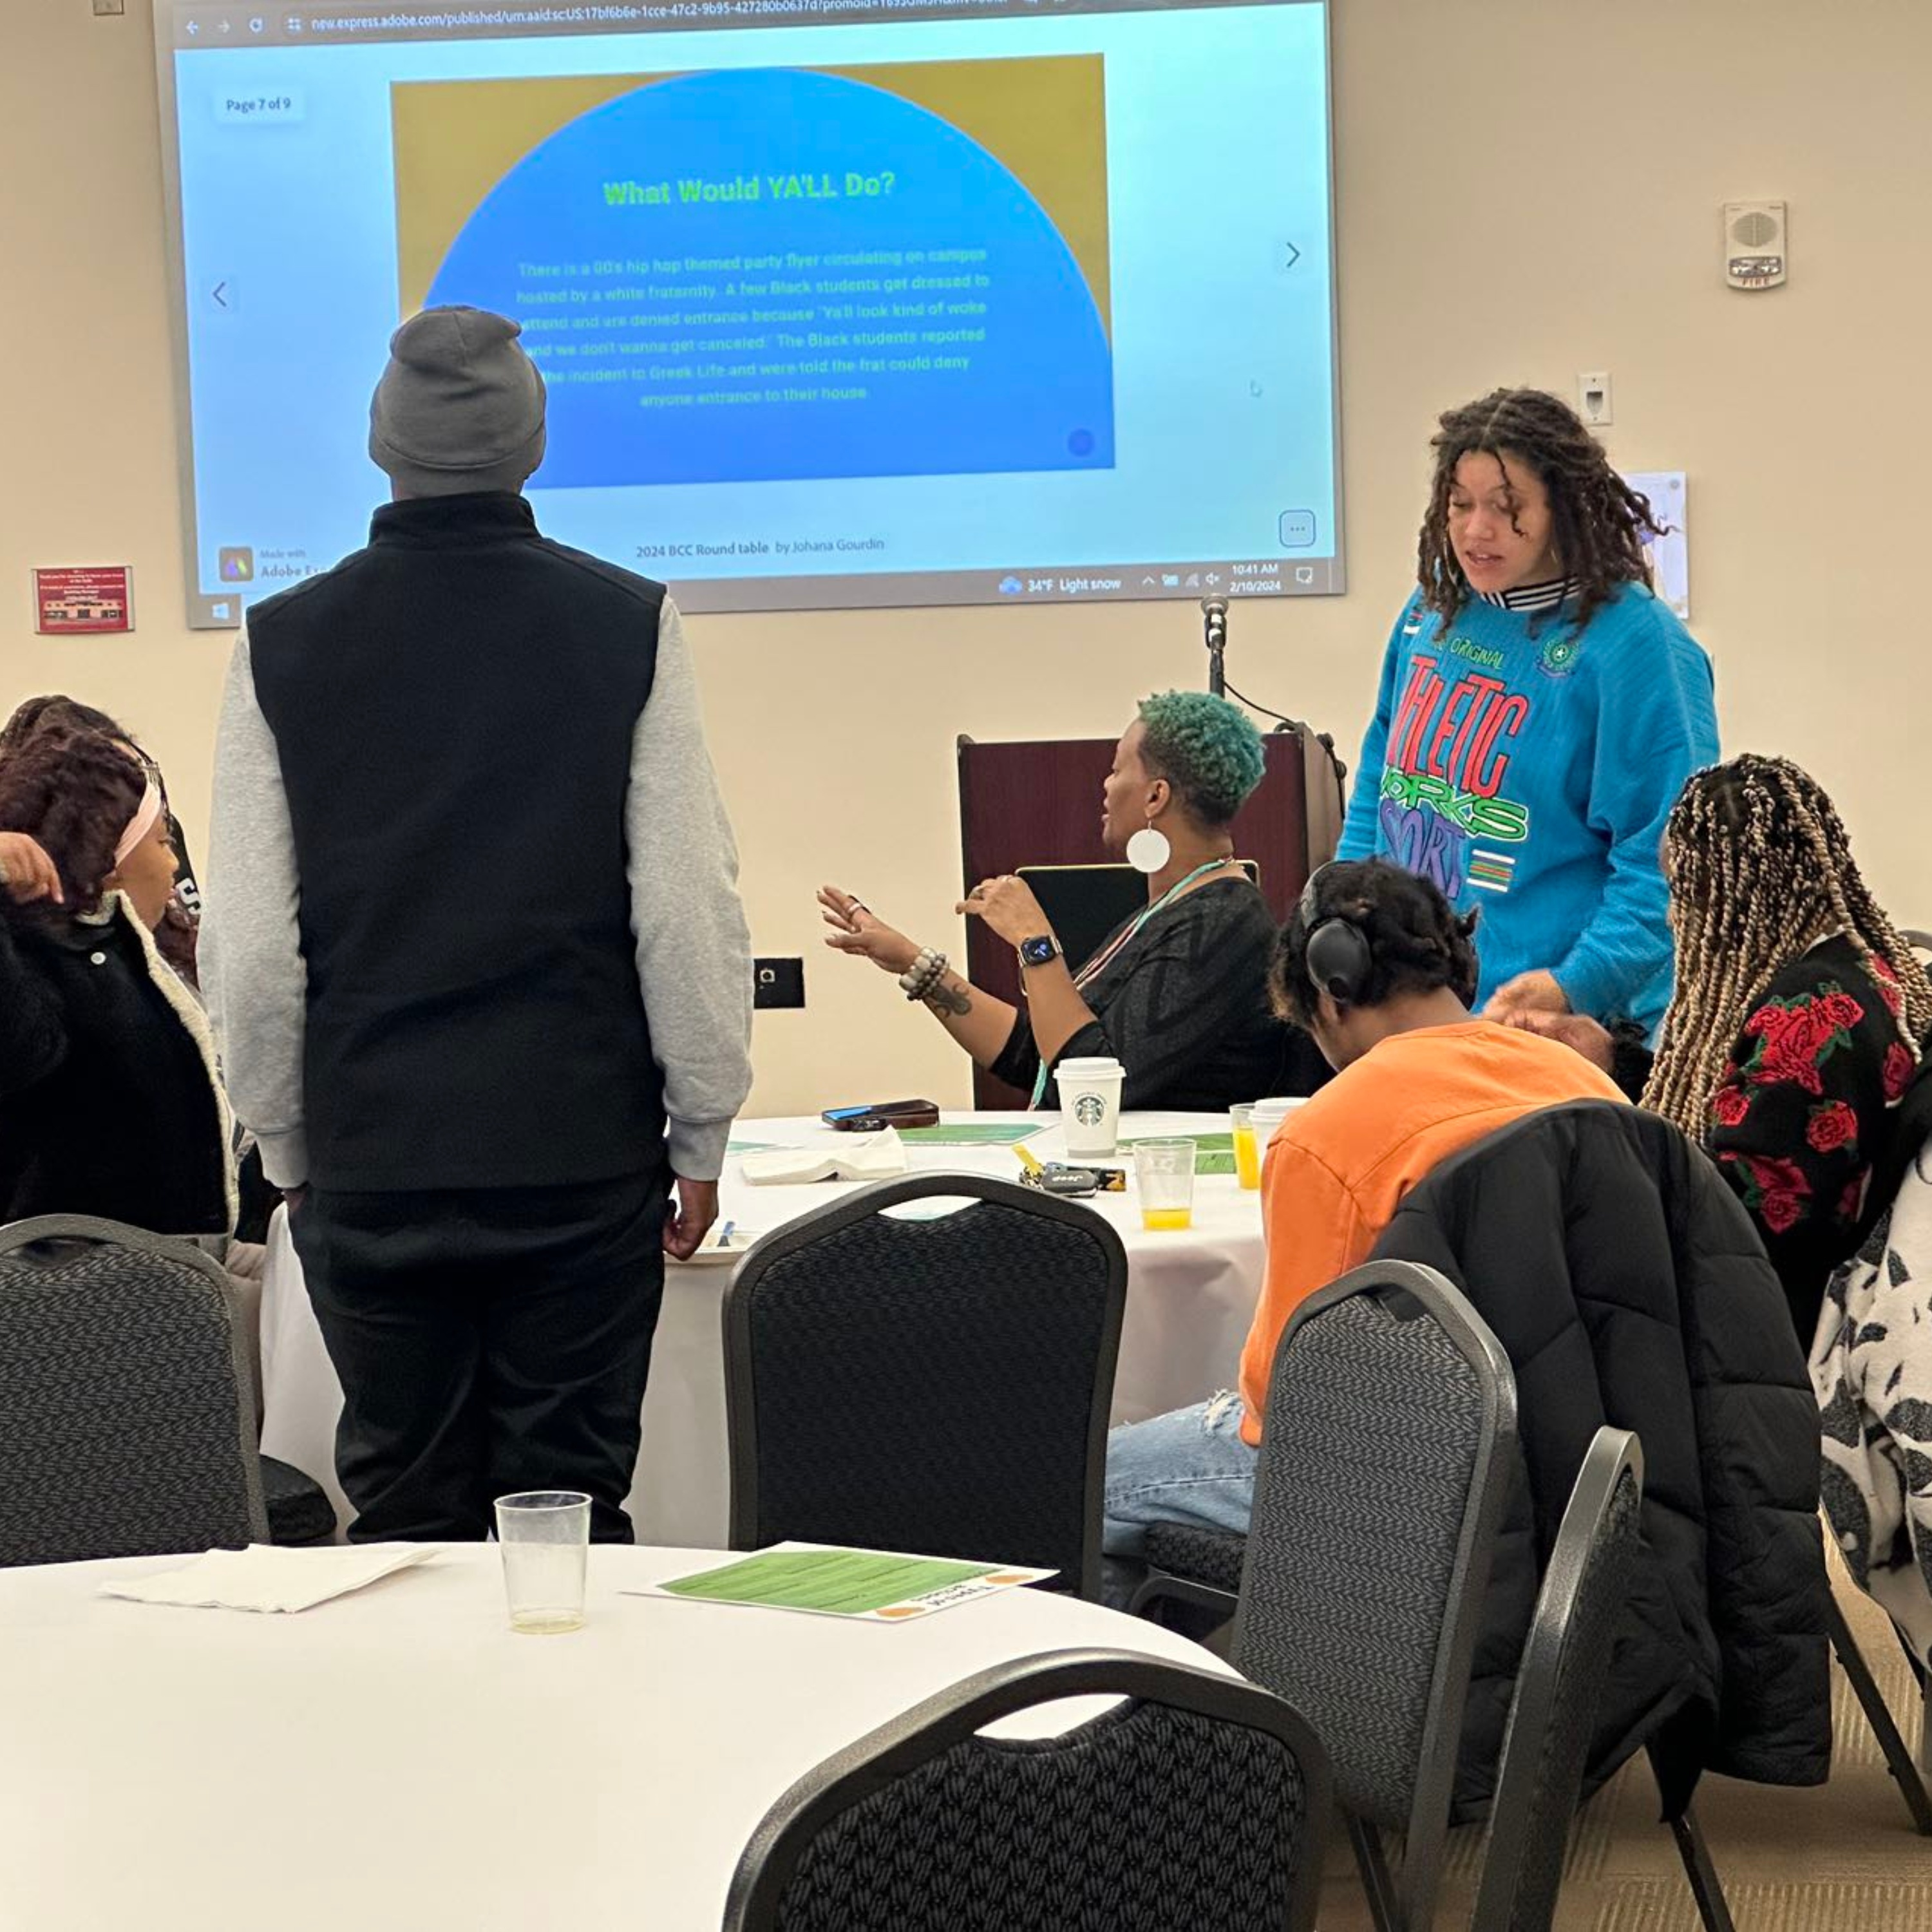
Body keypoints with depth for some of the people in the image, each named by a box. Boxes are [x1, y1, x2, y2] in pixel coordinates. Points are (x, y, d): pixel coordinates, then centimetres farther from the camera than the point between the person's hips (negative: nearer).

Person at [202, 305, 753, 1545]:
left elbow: (250, 945, -1)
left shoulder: (285, 642, -1)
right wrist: (704, 1135, 5)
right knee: (572, 1510, 5)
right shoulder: (631, 627, -5)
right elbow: (687, 908, -6)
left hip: (369, 1163, 1)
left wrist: (287, 1142, 12)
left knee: (405, 1518, 9)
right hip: (584, 1157, -1)